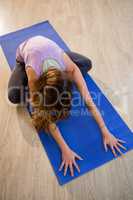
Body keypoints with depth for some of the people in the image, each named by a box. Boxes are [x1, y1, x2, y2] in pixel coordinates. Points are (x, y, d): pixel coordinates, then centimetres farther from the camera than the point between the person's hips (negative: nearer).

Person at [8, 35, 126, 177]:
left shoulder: (70, 68, -40)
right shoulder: (32, 73, -44)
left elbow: (88, 101, -36)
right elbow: (46, 117, -40)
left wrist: (106, 133, -38)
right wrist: (65, 149, -42)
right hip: (24, 51, -1)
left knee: (87, 64, -6)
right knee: (14, 96, -21)